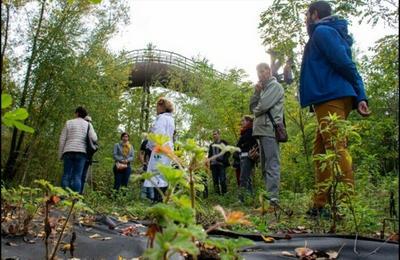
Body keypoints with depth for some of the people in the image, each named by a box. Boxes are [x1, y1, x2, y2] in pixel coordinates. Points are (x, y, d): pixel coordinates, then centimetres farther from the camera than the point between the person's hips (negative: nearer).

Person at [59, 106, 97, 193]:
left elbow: (62, 140, 8)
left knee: (66, 175, 2)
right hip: (81, 152, 0)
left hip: (68, 151, 0)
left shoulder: (69, 122, 12)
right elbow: (94, 138, -3)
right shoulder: (88, 124, 11)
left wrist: (60, 154, 12)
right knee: (77, 176, -3)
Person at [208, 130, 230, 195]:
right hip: (213, 165, 5)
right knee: (215, 181, 2)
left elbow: (227, 153, -1)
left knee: (222, 180, -11)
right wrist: (209, 163, 9)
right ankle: (217, 194, 5)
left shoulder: (223, 143, 7)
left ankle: (224, 193, -7)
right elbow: (209, 155, 24)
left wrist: (223, 160, -14)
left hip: (221, 164, -5)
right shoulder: (211, 145, 22)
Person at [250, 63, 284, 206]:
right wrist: (256, 92, 6)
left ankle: (273, 197, -16)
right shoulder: (264, 89, 26)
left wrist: (255, 112, 7)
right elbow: (253, 107, 19)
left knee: (272, 165, -13)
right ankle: (269, 194, 13)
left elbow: (263, 106, -14)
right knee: (265, 166, 9)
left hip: (270, 129, -9)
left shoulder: (275, 86, -1)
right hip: (262, 130, 9)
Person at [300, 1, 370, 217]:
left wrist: (358, 95, -2)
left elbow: (344, 63, -13)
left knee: (336, 148, -14)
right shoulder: (333, 33, 28)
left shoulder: (322, 31, -1)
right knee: (321, 150, 9)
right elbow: (348, 66, 17)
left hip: (330, 99, -10)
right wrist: (360, 97, 7)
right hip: (332, 101, 10)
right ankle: (320, 204, 12)